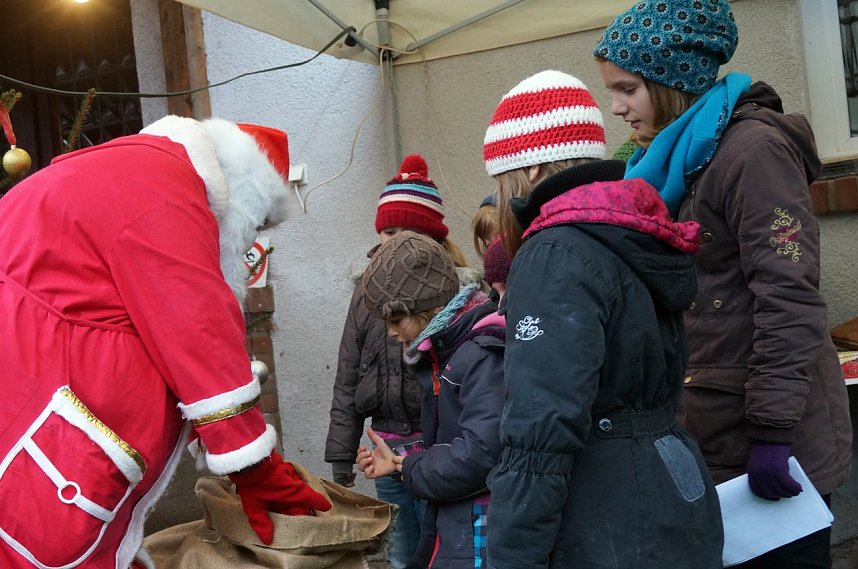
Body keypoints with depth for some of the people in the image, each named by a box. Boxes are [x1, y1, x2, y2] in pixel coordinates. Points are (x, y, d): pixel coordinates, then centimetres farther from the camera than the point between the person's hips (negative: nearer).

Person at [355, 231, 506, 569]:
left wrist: (408, 468, -12)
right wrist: (399, 461, 5)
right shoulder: (446, 352, 13)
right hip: (451, 528, 9)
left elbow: (481, 454, -28)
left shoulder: (483, 354, -19)